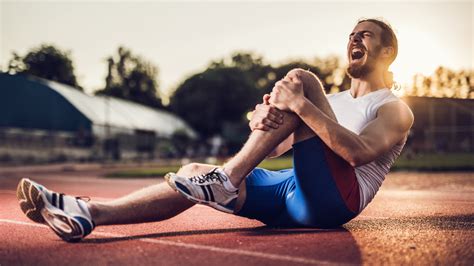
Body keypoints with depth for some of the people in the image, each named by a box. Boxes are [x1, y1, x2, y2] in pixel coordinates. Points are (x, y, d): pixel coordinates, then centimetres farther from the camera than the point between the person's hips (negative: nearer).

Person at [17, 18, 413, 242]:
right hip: (298, 198, 6)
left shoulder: (395, 110, 9)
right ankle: (89, 213, -24)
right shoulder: (333, 101, 28)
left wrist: (301, 106, -25)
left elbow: (359, 152, -16)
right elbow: (273, 148, 10)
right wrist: (263, 118, -14)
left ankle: (225, 180, -28)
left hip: (337, 197, -6)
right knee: (195, 172, -13)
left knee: (300, 79, -19)